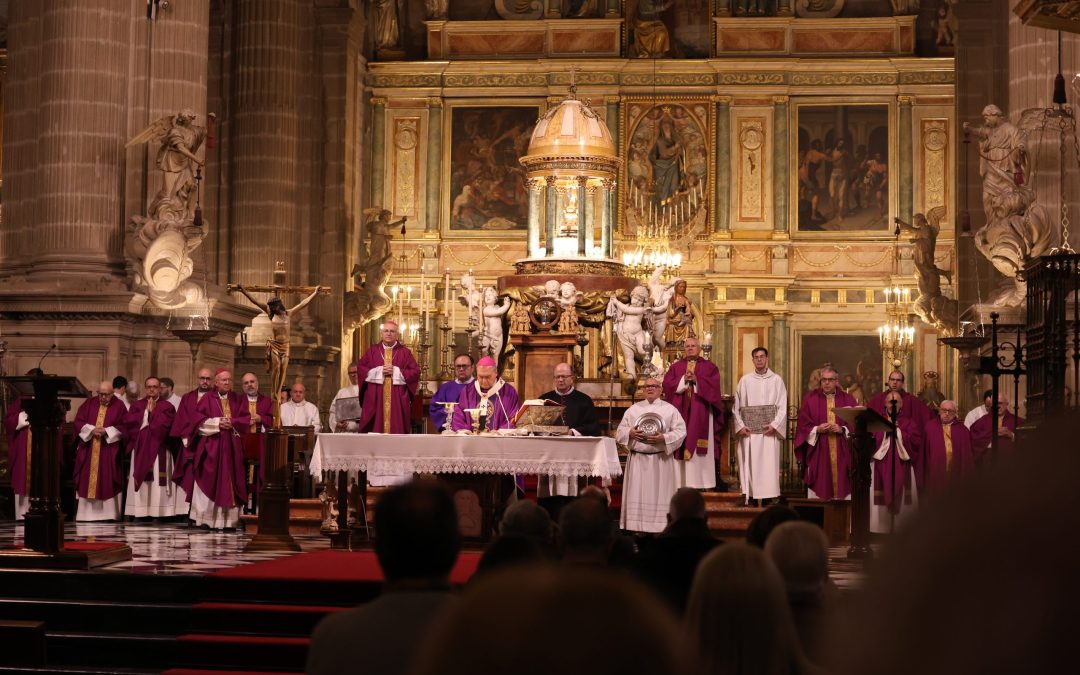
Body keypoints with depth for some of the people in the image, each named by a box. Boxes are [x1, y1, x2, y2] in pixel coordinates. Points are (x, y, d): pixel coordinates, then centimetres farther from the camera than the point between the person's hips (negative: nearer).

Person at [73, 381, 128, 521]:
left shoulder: (119, 406, 1)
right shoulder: (89, 403, 7)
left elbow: (123, 427, -2)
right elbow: (78, 422, 5)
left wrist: (106, 431, -15)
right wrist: (91, 430, -11)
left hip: (108, 451, -2)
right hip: (88, 449, 2)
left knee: (107, 482, -4)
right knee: (87, 481, 0)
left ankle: (108, 513, -1)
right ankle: (87, 513, 3)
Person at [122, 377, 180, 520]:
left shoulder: (167, 406, 6)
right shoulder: (136, 405, 14)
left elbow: (165, 424, -10)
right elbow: (127, 421, -1)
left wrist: (153, 412, -3)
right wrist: (145, 412, -5)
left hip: (159, 449, -2)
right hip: (140, 448, 2)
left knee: (158, 480, -7)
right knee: (141, 479, -2)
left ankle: (157, 511, -8)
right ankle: (141, 512, -2)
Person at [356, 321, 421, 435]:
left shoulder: (405, 352, 8)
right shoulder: (372, 350, 10)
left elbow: (415, 372, 0)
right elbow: (360, 368, 3)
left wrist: (396, 372, -10)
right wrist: (378, 371, -8)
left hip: (397, 399, 0)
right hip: (375, 398, 0)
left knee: (396, 429, -4)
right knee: (375, 429, -5)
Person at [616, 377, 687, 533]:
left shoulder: (670, 409, 4)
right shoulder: (633, 409, 12)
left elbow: (681, 432, -3)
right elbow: (620, 431, 9)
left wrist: (664, 438, -18)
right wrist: (630, 433, -13)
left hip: (661, 460, -2)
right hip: (638, 459, 2)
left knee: (659, 497, -2)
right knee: (637, 496, -1)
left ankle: (661, 529, 1)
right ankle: (636, 529, 2)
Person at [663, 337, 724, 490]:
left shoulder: (709, 367, 9)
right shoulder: (675, 367, 15)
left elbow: (713, 385, -5)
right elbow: (667, 384, 1)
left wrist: (697, 380, -14)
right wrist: (683, 379, -11)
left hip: (701, 413, -2)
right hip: (681, 411, 2)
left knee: (701, 449, -6)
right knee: (681, 446, -4)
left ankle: (703, 482, -6)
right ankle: (682, 481, -3)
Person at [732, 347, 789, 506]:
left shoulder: (776, 380, 6)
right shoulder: (745, 380, 8)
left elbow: (782, 407, 2)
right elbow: (737, 406, 7)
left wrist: (774, 425, -11)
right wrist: (740, 426, -6)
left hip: (769, 430, -1)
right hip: (748, 431, 1)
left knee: (768, 462, -4)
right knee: (749, 462, -2)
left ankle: (767, 497, -2)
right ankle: (750, 495, 1)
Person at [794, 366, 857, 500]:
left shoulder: (848, 400, 8)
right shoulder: (810, 399, 7)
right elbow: (803, 426, 3)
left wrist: (842, 430, -12)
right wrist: (817, 430, -13)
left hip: (842, 454, 1)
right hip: (818, 453, -1)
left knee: (841, 486, -3)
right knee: (819, 491, -3)